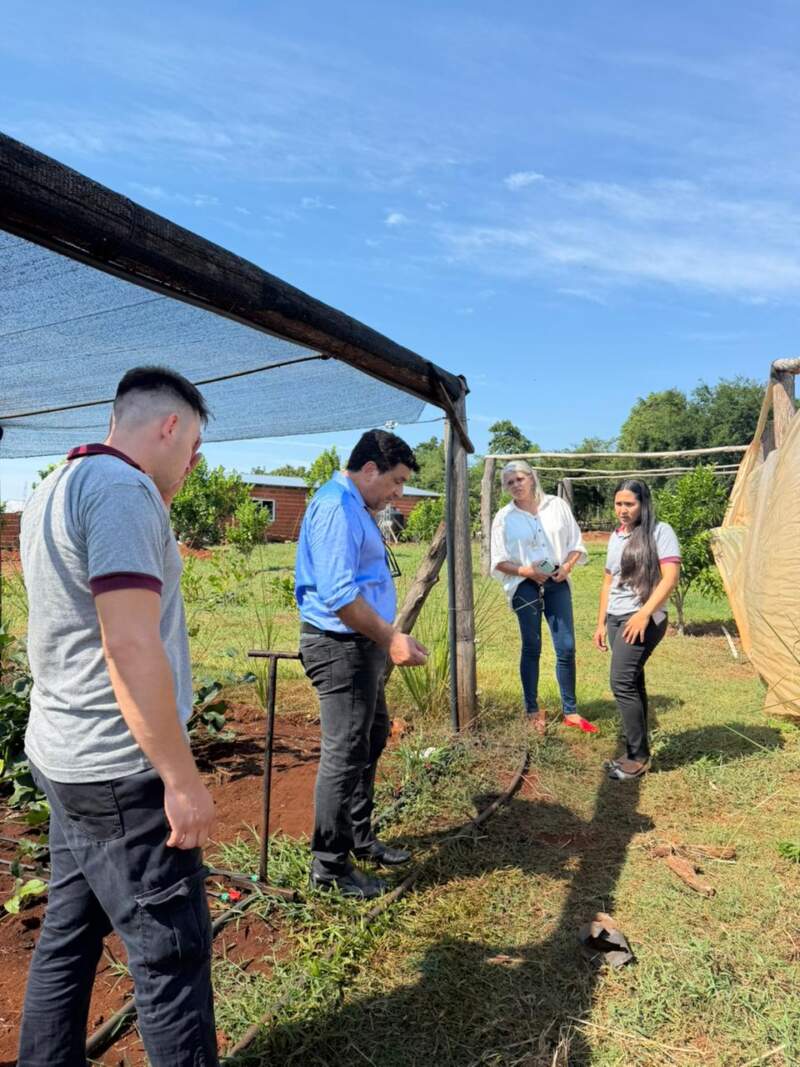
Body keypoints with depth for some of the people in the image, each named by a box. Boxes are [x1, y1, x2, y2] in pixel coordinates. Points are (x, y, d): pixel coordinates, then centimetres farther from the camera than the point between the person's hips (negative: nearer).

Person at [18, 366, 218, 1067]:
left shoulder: (55, 487, 12)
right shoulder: (123, 489, -19)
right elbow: (130, 647, -26)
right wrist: (183, 778, -21)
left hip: (67, 758, 10)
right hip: (122, 772, -10)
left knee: (68, 937, 20)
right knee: (172, 956, 4)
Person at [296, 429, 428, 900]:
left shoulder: (356, 508, 15)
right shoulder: (336, 507, -19)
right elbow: (339, 595, -28)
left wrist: (387, 639, 19)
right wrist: (391, 638, -25)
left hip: (362, 645, 11)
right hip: (341, 647, -11)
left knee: (372, 740, 21)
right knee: (345, 754, 0)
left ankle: (360, 837, 38)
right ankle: (330, 865, 17)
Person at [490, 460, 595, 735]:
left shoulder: (557, 505, 3)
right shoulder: (504, 517, -1)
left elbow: (576, 544, 8)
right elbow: (499, 561, 0)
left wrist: (567, 565, -11)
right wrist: (525, 571, -15)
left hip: (557, 583, 2)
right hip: (525, 586, -2)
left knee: (566, 648, 2)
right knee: (532, 648, 5)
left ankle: (570, 712, 16)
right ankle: (533, 711, 18)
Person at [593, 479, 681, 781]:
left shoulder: (660, 532, -6)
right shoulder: (615, 537, 15)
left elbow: (670, 577, -14)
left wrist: (644, 613, -21)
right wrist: (601, 623, 18)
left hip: (643, 620, -7)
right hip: (616, 619, 7)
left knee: (622, 683, -13)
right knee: (632, 683, 11)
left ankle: (638, 757, -1)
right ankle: (637, 753, 19)